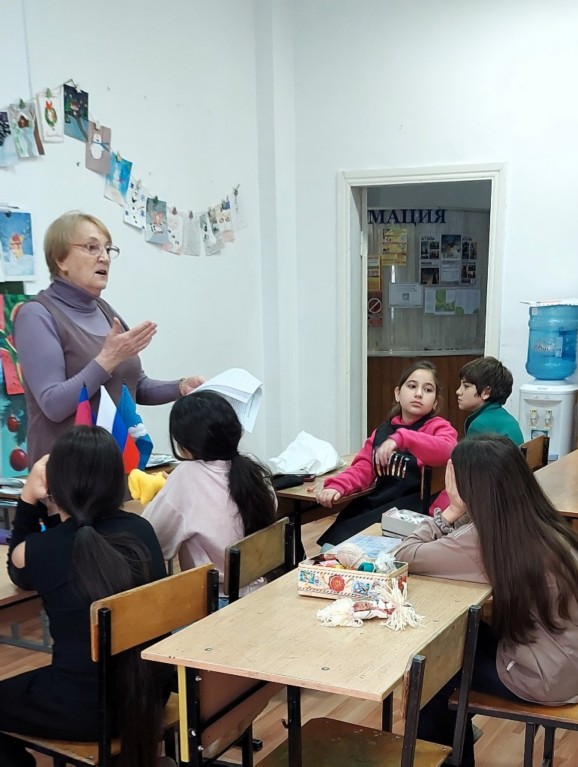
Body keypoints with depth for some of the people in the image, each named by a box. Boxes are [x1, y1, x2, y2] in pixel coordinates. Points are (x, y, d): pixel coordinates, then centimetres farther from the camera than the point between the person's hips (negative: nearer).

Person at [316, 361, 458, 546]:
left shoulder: (439, 427, 0)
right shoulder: (383, 429, 17)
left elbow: (447, 450, -23)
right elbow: (364, 467, 12)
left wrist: (400, 439, -34)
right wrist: (337, 486, -9)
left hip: (415, 506, -5)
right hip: (377, 501, 5)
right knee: (332, 536, -19)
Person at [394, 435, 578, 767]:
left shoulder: (487, 537, -25)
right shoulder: (543, 523, -3)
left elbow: (406, 556, -19)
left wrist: (452, 511, -12)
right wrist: (457, 515, -1)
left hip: (545, 679, -7)